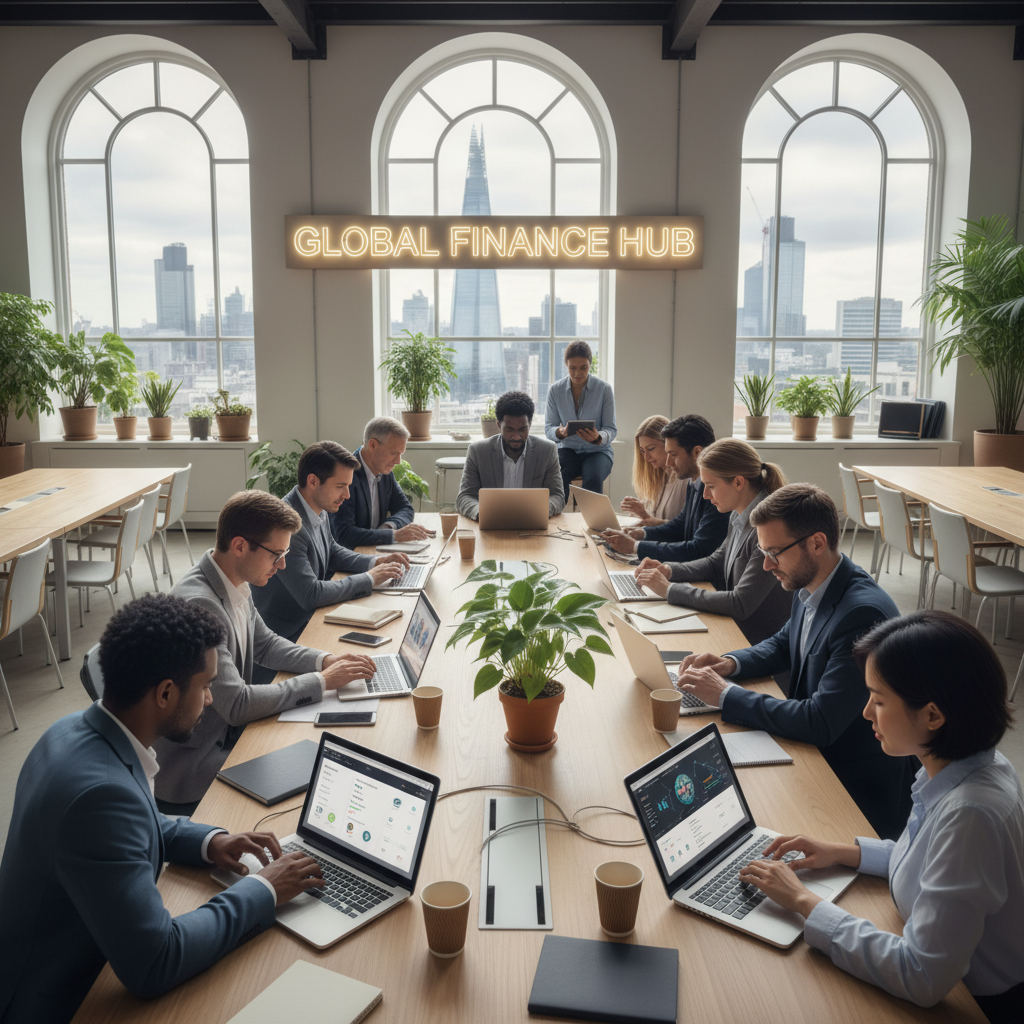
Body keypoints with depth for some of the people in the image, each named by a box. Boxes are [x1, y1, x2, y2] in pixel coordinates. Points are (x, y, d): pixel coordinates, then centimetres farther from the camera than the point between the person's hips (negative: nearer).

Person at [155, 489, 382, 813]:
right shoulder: (198, 604, -28)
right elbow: (236, 704, -29)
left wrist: (325, 660, -1)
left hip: (228, 731, 8)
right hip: (191, 766, -8)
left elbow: (265, 643, 16)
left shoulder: (234, 584, 0)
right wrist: (322, 681, -21)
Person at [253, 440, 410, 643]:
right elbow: (310, 594, -28)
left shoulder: (320, 511, 2)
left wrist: (376, 561, 4)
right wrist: (369, 578, -19)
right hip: (288, 634, -8)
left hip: (311, 618, 8)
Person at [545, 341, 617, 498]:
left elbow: (611, 429, -5)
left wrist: (598, 437, -29)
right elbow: (549, 428, 1)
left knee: (593, 478, -34)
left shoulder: (604, 389, -5)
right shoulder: (555, 390, 0)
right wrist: (561, 432, -24)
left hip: (597, 450, -1)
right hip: (568, 449, 1)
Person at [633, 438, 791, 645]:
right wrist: (668, 570, 2)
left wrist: (669, 589, -20)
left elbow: (740, 605, -26)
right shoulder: (739, 517, 4)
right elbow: (716, 562, 20)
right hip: (736, 631, 8)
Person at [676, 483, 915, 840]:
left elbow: (820, 723, -30)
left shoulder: (864, 612, -28)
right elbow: (784, 643, 20)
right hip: (814, 757, 8)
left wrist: (726, 695, -22)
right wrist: (730, 663, 0)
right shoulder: (810, 588, -1)